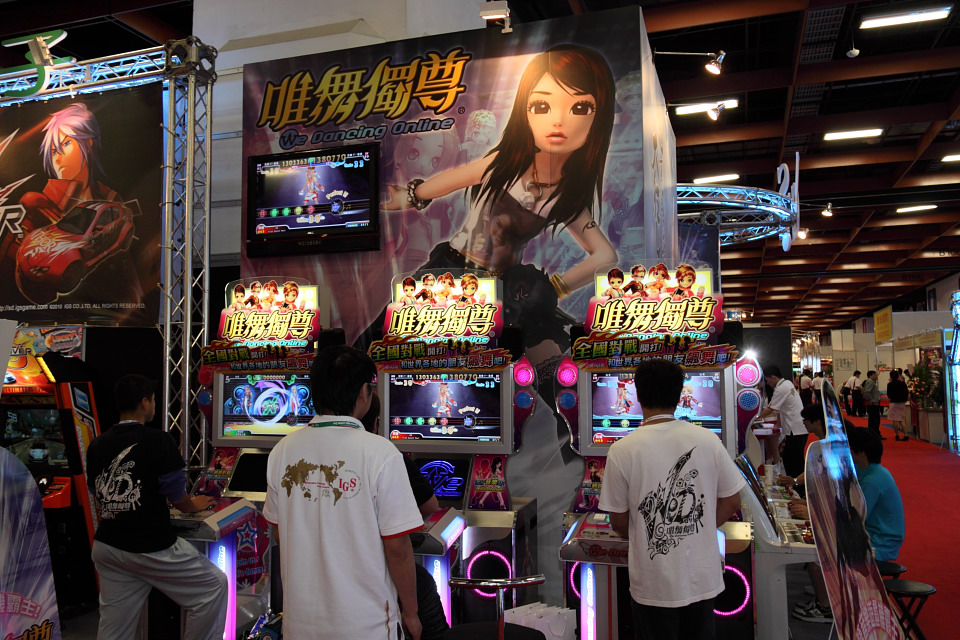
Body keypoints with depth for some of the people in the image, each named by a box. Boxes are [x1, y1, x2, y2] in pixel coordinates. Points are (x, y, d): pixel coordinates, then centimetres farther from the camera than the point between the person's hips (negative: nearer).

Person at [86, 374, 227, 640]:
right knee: (214, 586, 11)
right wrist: (193, 505, 12)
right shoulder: (158, 440, -14)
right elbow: (177, 496, -10)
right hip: (150, 548, -7)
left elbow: (99, 496, 13)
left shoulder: (97, 445, 3)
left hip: (106, 546, 7)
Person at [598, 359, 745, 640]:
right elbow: (731, 503, 1)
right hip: (703, 578, 3)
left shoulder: (622, 451, -17)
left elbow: (619, 523, -8)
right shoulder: (707, 440, -9)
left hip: (654, 585, -2)